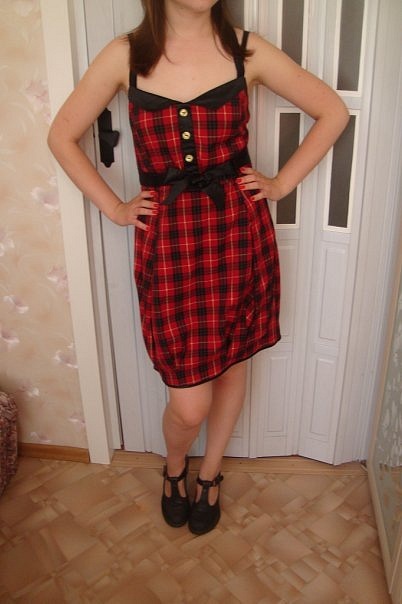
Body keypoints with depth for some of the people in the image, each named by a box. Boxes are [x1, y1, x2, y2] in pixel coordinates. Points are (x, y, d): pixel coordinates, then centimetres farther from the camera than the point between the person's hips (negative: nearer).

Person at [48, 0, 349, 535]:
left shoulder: (247, 50, 0)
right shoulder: (125, 55, -1)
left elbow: (333, 112, 8)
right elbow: (62, 135, 8)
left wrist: (282, 183, 3)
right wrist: (113, 207, 3)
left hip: (238, 231, 2)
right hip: (168, 240, -1)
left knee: (232, 361, 15)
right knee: (190, 404, 0)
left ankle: (209, 475, 43)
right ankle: (175, 467, 38)